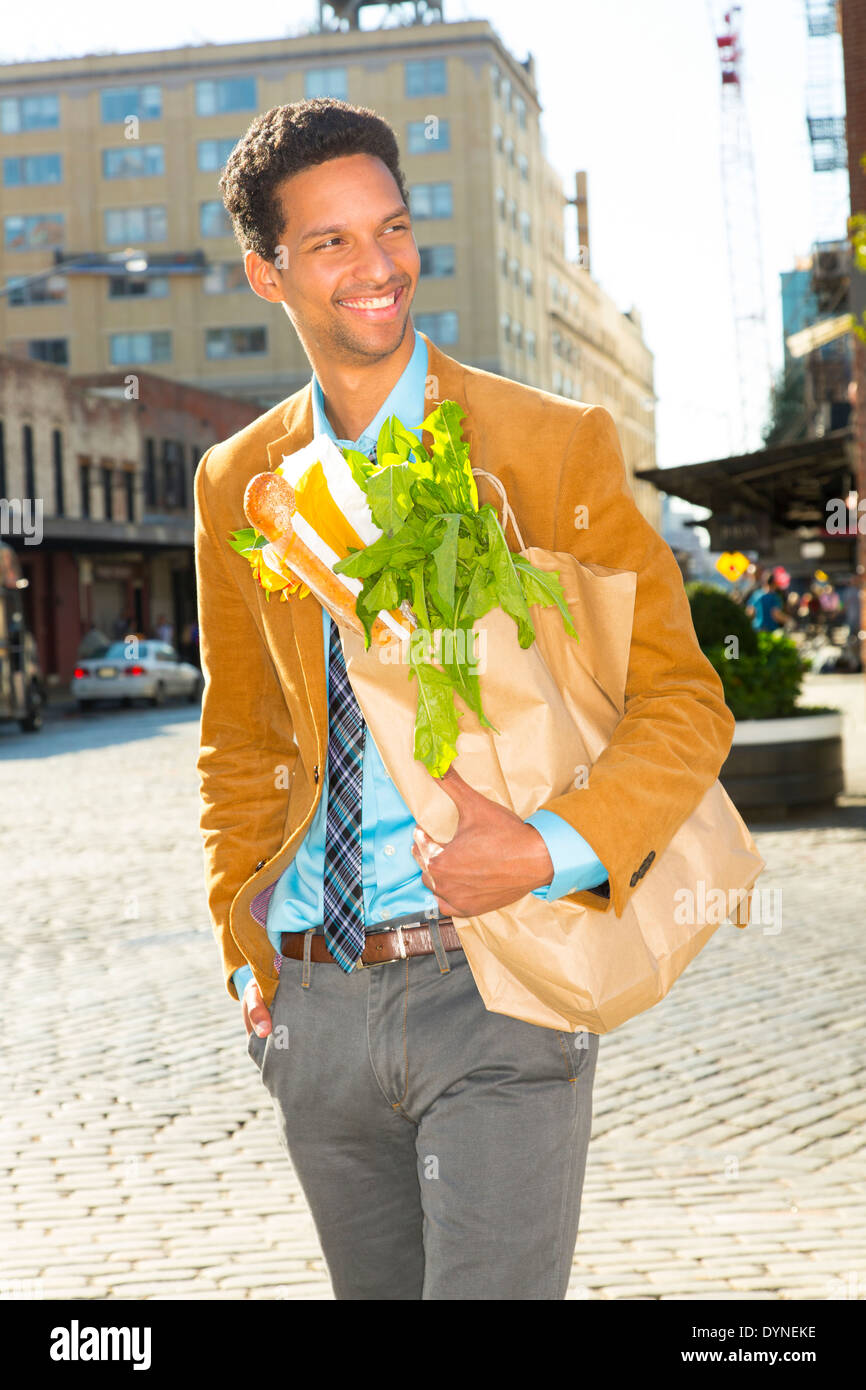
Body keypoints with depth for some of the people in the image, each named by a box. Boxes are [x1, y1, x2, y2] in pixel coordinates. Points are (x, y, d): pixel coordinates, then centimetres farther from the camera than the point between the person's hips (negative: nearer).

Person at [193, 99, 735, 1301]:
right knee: (376, 1289, 15)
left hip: (496, 987, -4)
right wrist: (247, 954, 10)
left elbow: (683, 703, -3)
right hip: (318, 1005, 4)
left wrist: (550, 850, -19)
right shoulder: (236, 484, 8)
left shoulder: (555, 445, -4)